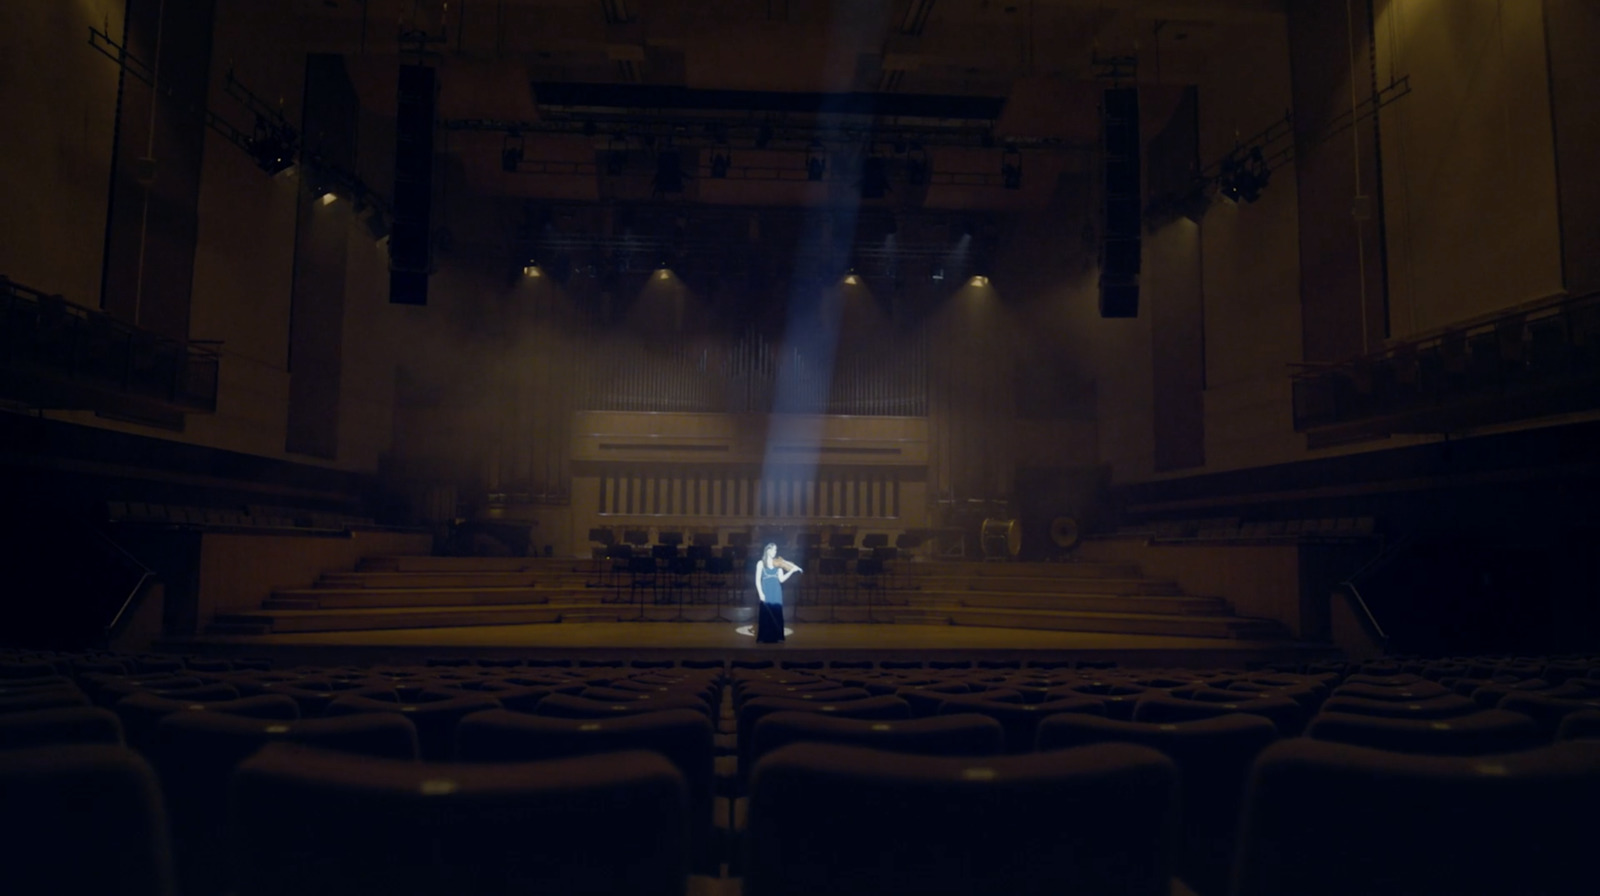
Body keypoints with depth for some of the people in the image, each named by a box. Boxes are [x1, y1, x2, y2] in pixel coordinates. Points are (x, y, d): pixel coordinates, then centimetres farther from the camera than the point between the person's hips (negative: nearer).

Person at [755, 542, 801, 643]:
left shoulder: (778, 564, 10)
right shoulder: (761, 563, 2)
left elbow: (781, 579, 4)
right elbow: (757, 580, -2)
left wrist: (791, 571, -7)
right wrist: (760, 593, -12)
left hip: (776, 593, 3)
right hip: (766, 593, -3)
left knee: (776, 615, 2)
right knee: (766, 615, -6)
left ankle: (774, 637, 8)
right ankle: (765, 638, 0)